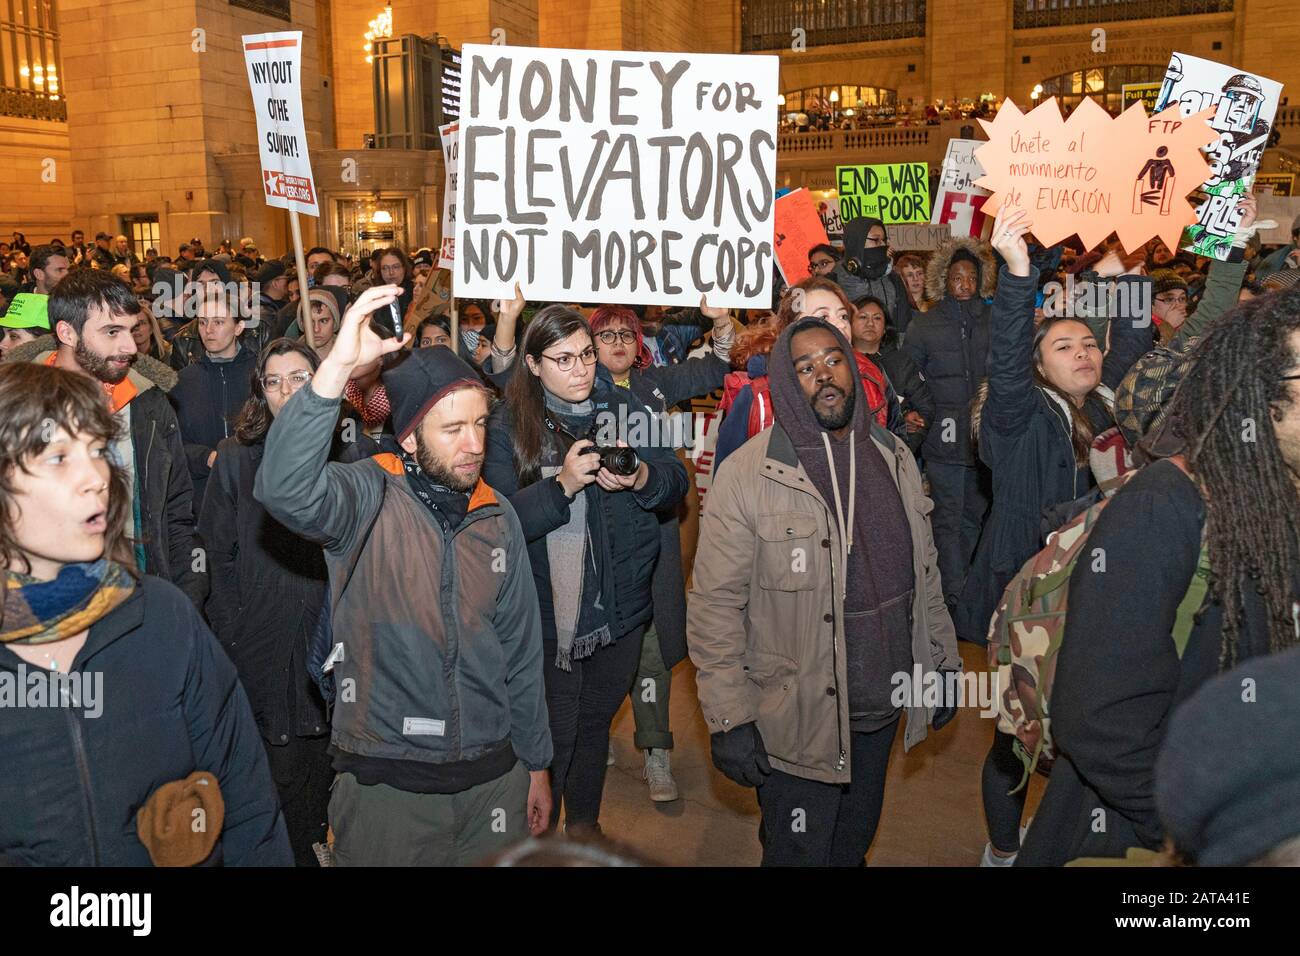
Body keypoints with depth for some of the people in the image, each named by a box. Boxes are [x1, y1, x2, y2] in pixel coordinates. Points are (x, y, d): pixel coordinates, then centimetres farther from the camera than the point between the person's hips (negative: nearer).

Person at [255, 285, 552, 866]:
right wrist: (338, 367, -41)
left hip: (493, 779, 4)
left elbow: (520, 649, 9)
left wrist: (536, 762, 13)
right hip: (387, 788, -4)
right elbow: (284, 490, -34)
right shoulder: (369, 497, -10)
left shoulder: (496, 516, 3)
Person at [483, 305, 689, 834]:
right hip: (549, 612, -4)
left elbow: (676, 479, 1)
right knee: (554, 736, 7)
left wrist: (641, 477, -20)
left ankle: (585, 828, 42)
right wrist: (563, 485, -29)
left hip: (622, 606, 4)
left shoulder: (621, 406, 2)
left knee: (596, 722, 21)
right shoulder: (508, 426, -8)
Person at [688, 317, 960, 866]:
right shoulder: (748, 475, -15)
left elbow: (924, 571, 12)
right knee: (800, 854, 10)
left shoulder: (894, 458, 4)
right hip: (797, 718, -5)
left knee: (854, 845, 23)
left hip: (884, 708, 5)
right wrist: (729, 719, -16)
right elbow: (715, 605, -14)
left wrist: (944, 664, 12)